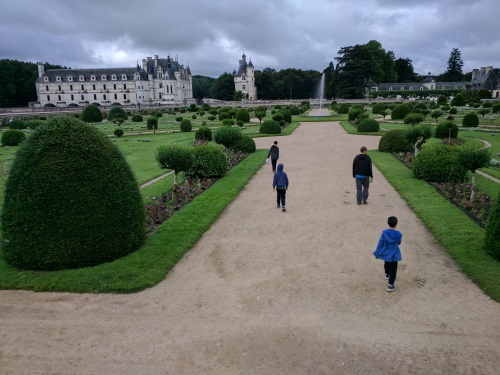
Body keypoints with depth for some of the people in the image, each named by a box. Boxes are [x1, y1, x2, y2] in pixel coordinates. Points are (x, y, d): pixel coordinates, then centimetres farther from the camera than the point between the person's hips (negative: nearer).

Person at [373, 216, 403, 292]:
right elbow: (399, 243, 5)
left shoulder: (384, 233, -16)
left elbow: (380, 243, -11)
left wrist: (377, 253, -1)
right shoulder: (398, 234, -15)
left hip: (385, 253, 2)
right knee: (393, 269, 4)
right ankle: (390, 285, -1)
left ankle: (387, 275, 53)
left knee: (386, 264, 28)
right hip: (394, 255, -2)